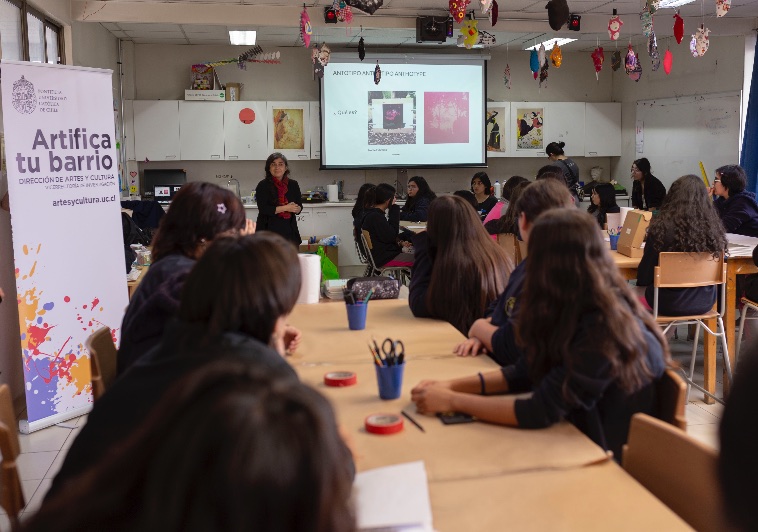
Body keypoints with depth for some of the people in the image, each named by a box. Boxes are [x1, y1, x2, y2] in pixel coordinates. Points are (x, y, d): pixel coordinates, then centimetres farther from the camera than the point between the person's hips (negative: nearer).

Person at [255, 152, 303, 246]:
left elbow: (299, 209, 11)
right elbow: (263, 209, -12)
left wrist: (296, 208, -13)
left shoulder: (293, 184, 9)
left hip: (290, 231, 4)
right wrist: (286, 208, -15)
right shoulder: (263, 186, -2)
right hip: (269, 230, -4)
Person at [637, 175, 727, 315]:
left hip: (670, 302, -4)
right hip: (705, 300, 4)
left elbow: (645, 274, -11)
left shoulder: (662, 227, -19)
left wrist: (642, 281, 10)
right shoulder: (713, 227, -8)